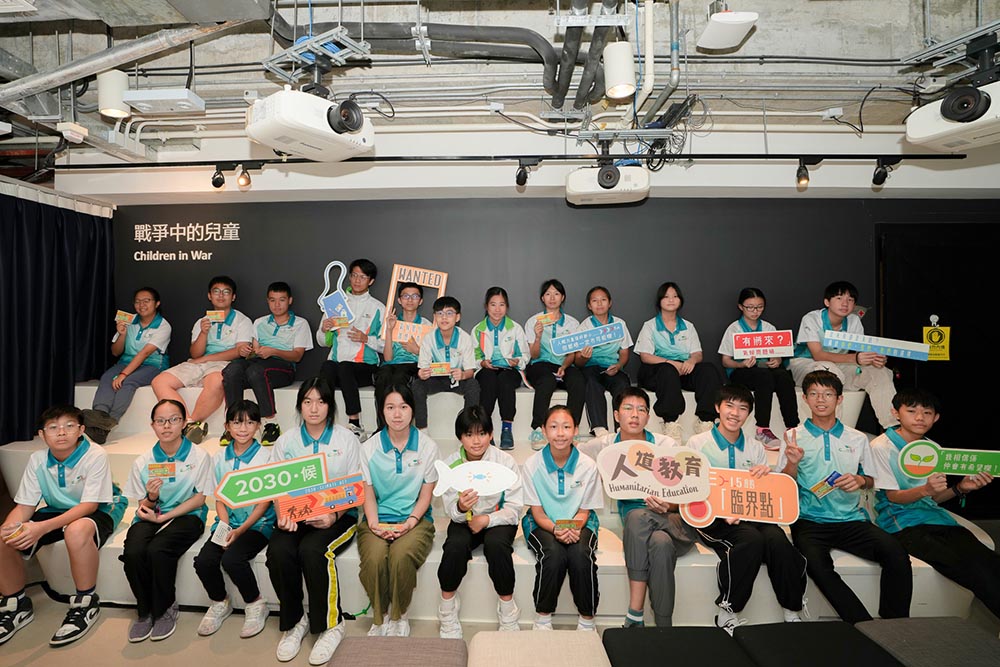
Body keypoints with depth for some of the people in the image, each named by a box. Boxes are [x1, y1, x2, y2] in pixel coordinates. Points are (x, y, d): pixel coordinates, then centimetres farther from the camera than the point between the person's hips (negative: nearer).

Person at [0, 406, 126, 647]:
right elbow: (25, 505, -4)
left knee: (76, 531, -40)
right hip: (56, 511, 6)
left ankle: (85, 603, -17)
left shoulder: (95, 456, -22)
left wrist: (43, 527, -38)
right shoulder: (37, 460, -6)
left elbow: (89, 505, -26)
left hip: (99, 511, -6)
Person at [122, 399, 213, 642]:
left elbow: (198, 499, -5)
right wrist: (151, 498, -18)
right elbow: (143, 506, 6)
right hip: (151, 515, 3)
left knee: (157, 550, -30)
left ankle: (165, 610, -3)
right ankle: (145, 611, 1)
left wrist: (162, 517, -13)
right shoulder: (142, 462, 3)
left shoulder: (198, 456, -6)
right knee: (133, 552, -27)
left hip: (186, 515, -3)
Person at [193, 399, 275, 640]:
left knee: (231, 559, -27)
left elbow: (264, 502, -7)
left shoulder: (266, 457, -5)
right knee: (204, 560, -19)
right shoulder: (219, 458, 9)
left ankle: (255, 605, 0)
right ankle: (219, 603, 12)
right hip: (228, 522, 5)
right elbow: (220, 499, 8)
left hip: (258, 523, -4)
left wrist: (240, 530, -16)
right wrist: (225, 526, -9)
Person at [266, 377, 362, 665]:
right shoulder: (286, 441, 10)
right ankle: (294, 622, -2)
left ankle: (331, 625, -10)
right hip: (295, 514, 3)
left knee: (312, 549, -31)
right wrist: (283, 514, -13)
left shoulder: (346, 439, 3)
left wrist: (334, 515, -17)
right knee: (278, 550, -27)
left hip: (338, 516, -3)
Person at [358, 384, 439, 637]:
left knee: (402, 555, -32)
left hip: (414, 519, -1)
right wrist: (374, 523, -12)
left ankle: (399, 617, -3)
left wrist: (410, 522, -13)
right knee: (374, 557, -30)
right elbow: (368, 493, 5)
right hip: (378, 520, 1)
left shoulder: (427, 446, 3)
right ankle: (379, 617, -1)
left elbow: (426, 494, 3)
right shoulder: (369, 448, 6)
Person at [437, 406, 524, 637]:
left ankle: (508, 615, -11)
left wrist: (486, 520, -25)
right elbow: (451, 510, -8)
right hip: (464, 520, 1)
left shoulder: (506, 462, -13)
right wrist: (461, 507, -32)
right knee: (455, 545, -29)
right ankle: (448, 618, -6)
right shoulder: (450, 464, -9)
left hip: (498, 519, -1)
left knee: (496, 544, -32)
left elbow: (515, 508, -11)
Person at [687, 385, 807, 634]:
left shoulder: (755, 448, 16)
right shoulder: (698, 443, 3)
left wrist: (766, 475, -8)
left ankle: (792, 612, -12)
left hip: (750, 516, 4)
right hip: (711, 518, -4)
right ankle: (727, 612, -19)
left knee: (777, 538, -29)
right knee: (752, 539, -33)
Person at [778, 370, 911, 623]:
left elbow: (874, 480, 20)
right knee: (816, 563, -32)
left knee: (897, 554, -26)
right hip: (809, 520, -2)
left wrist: (861, 480, -3)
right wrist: (793, 462, -18)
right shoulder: (794, 437, 7)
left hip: (851, 518, 2)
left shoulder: (857, 439, 14)